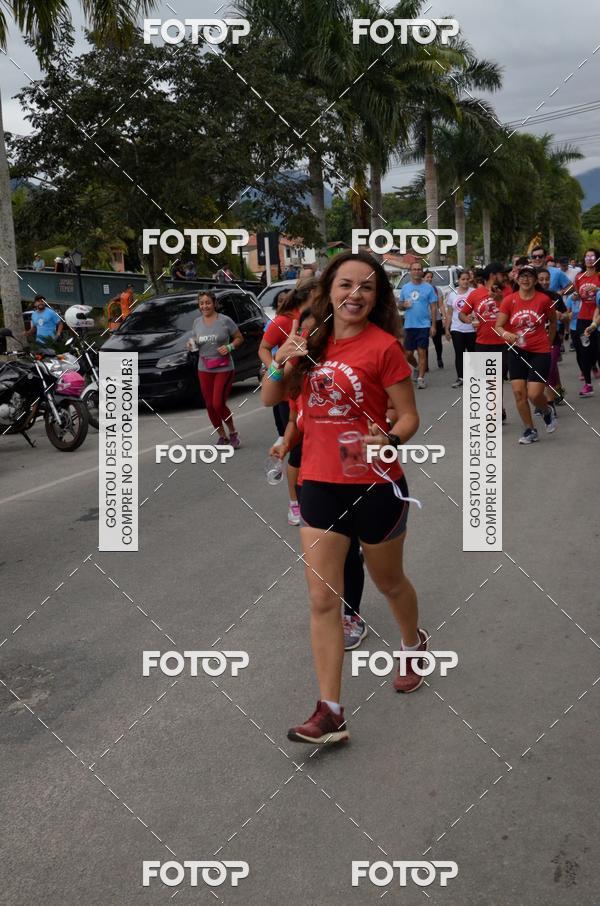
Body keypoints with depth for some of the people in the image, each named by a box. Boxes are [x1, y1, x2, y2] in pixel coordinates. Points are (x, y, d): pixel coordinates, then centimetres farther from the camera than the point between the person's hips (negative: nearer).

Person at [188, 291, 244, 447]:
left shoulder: (225, 320, -5)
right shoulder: (197, 322, 8)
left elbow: (239, 338, 1)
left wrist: (229, 347, -16)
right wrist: (192, 344, -3)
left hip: (224, 369, -5)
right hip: (204, 370, 5)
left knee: (218, 404, -12)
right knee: (210, 405, 5)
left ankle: (233, 433, 11)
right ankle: (222, 436, 20)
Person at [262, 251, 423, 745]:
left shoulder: (384, 346, -12)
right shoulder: (315, 342, 3)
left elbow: (409, 416, -9)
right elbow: (271, 398, 7)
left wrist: (389, 441, -30)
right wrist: (281, 363, -13)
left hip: (375, 487, -4)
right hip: (320, 485, 4)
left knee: (389, 582, 19)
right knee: (323, 599, 0)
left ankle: (414, 643, 51)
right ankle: (331, 713, 6)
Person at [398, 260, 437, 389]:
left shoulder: (428, 288, 0)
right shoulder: (405, 288, 9)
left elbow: (433, 307, 0)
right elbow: (400, 306, 15)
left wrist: (433, 325, -6)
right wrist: (403, 305, -9)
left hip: (424, 325, -3)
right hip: (409, 325, 3)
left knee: (422, 352, -2)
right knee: (408, 354, 6)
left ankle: (421, 378, 3)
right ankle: (416, 367, 35)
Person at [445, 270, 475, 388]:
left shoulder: (474, 292, -4)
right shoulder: (452, 294, 8)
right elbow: (449, 313, 12)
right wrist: (447, 329, 9)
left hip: (472, 329, -3)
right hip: (456, 329, 3)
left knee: (472, 352, 4)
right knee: (459, 353, 3)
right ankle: (460, 378, 9)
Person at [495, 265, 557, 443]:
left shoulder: (543, 299, -7)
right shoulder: (509, 300, -3)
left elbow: (553, 321, 11)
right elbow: (498, 326, -2)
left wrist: (549, 341, 15)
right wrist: (506, 334, -23)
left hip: (540, 352, -2)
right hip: (517, 351, 3)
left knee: (534, 394, -10)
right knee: (518, 392, -2)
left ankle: (547, 412, 26)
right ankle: (530, 430, 16)